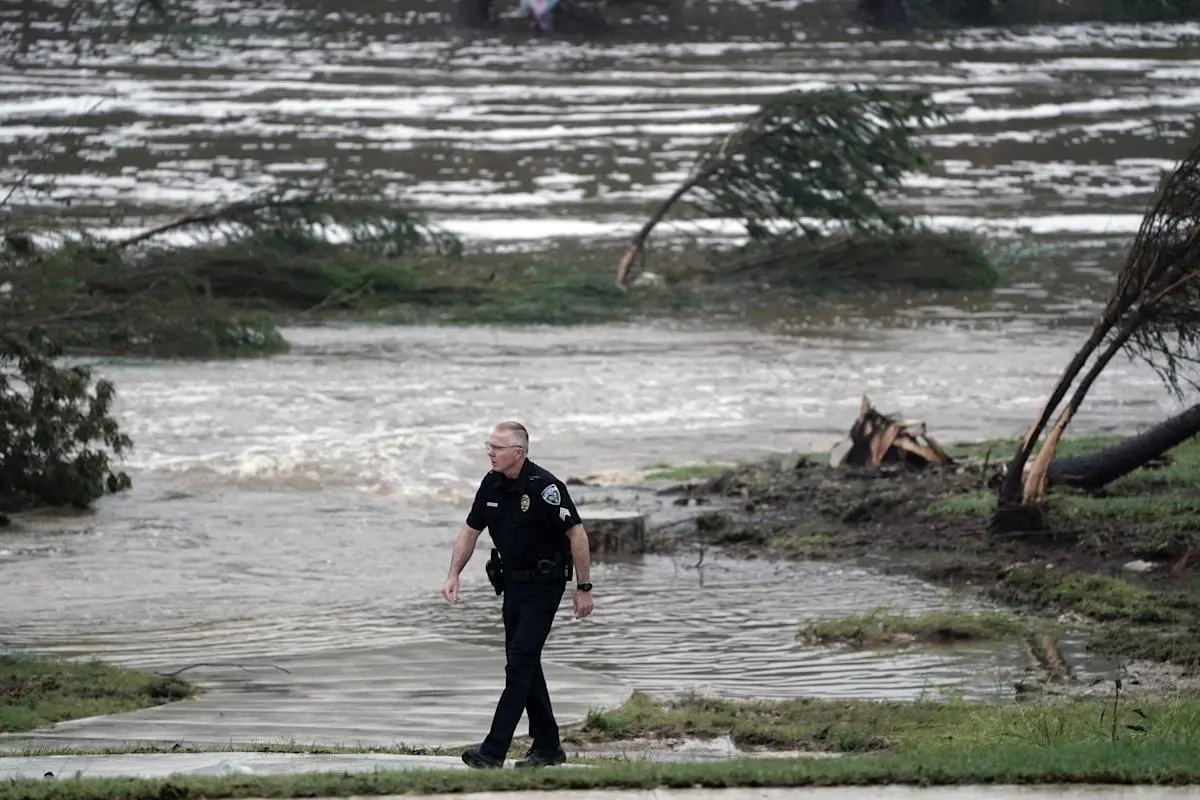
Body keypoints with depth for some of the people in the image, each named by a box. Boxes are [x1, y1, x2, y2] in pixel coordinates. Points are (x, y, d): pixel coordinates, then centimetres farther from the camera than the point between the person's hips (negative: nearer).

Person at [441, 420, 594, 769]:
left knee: (519, 664, -12)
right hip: (513, 583, 8)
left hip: (545, 584, -8)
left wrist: (584, 589, -18)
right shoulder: (492, 485, 1)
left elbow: (577, 534, -19)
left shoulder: (544, 486, -21)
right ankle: (547, 747, 20)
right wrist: (453, 576, 4)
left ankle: (494, 751, -17)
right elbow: (470, 531, 13)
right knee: (525, 665, 11)